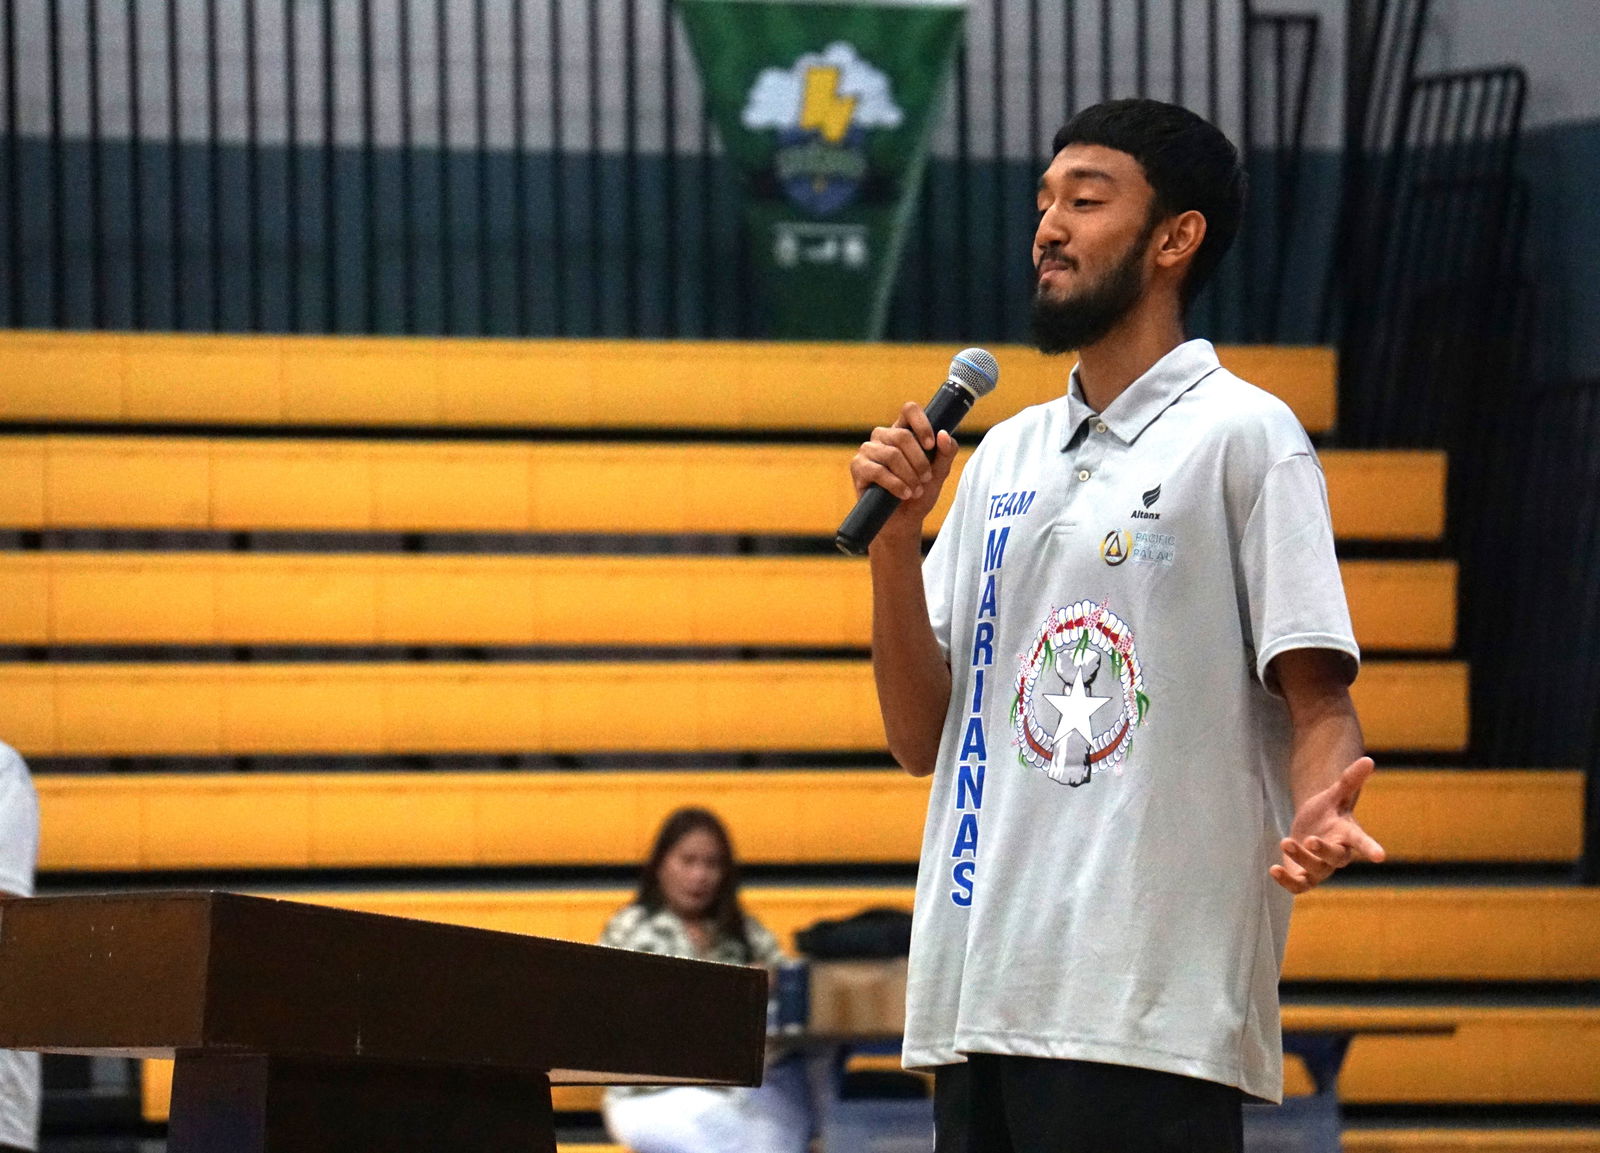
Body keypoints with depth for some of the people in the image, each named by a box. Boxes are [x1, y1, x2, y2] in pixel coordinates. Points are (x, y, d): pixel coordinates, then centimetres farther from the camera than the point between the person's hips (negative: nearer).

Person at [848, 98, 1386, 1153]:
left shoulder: (1246, 436, 0)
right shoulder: (1005, 456, 19)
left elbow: (1319, 702, -6)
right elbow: (922, 739, 16)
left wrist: (1319, 814, -28)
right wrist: (894, 540, 2)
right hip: (981, 1003, 7)